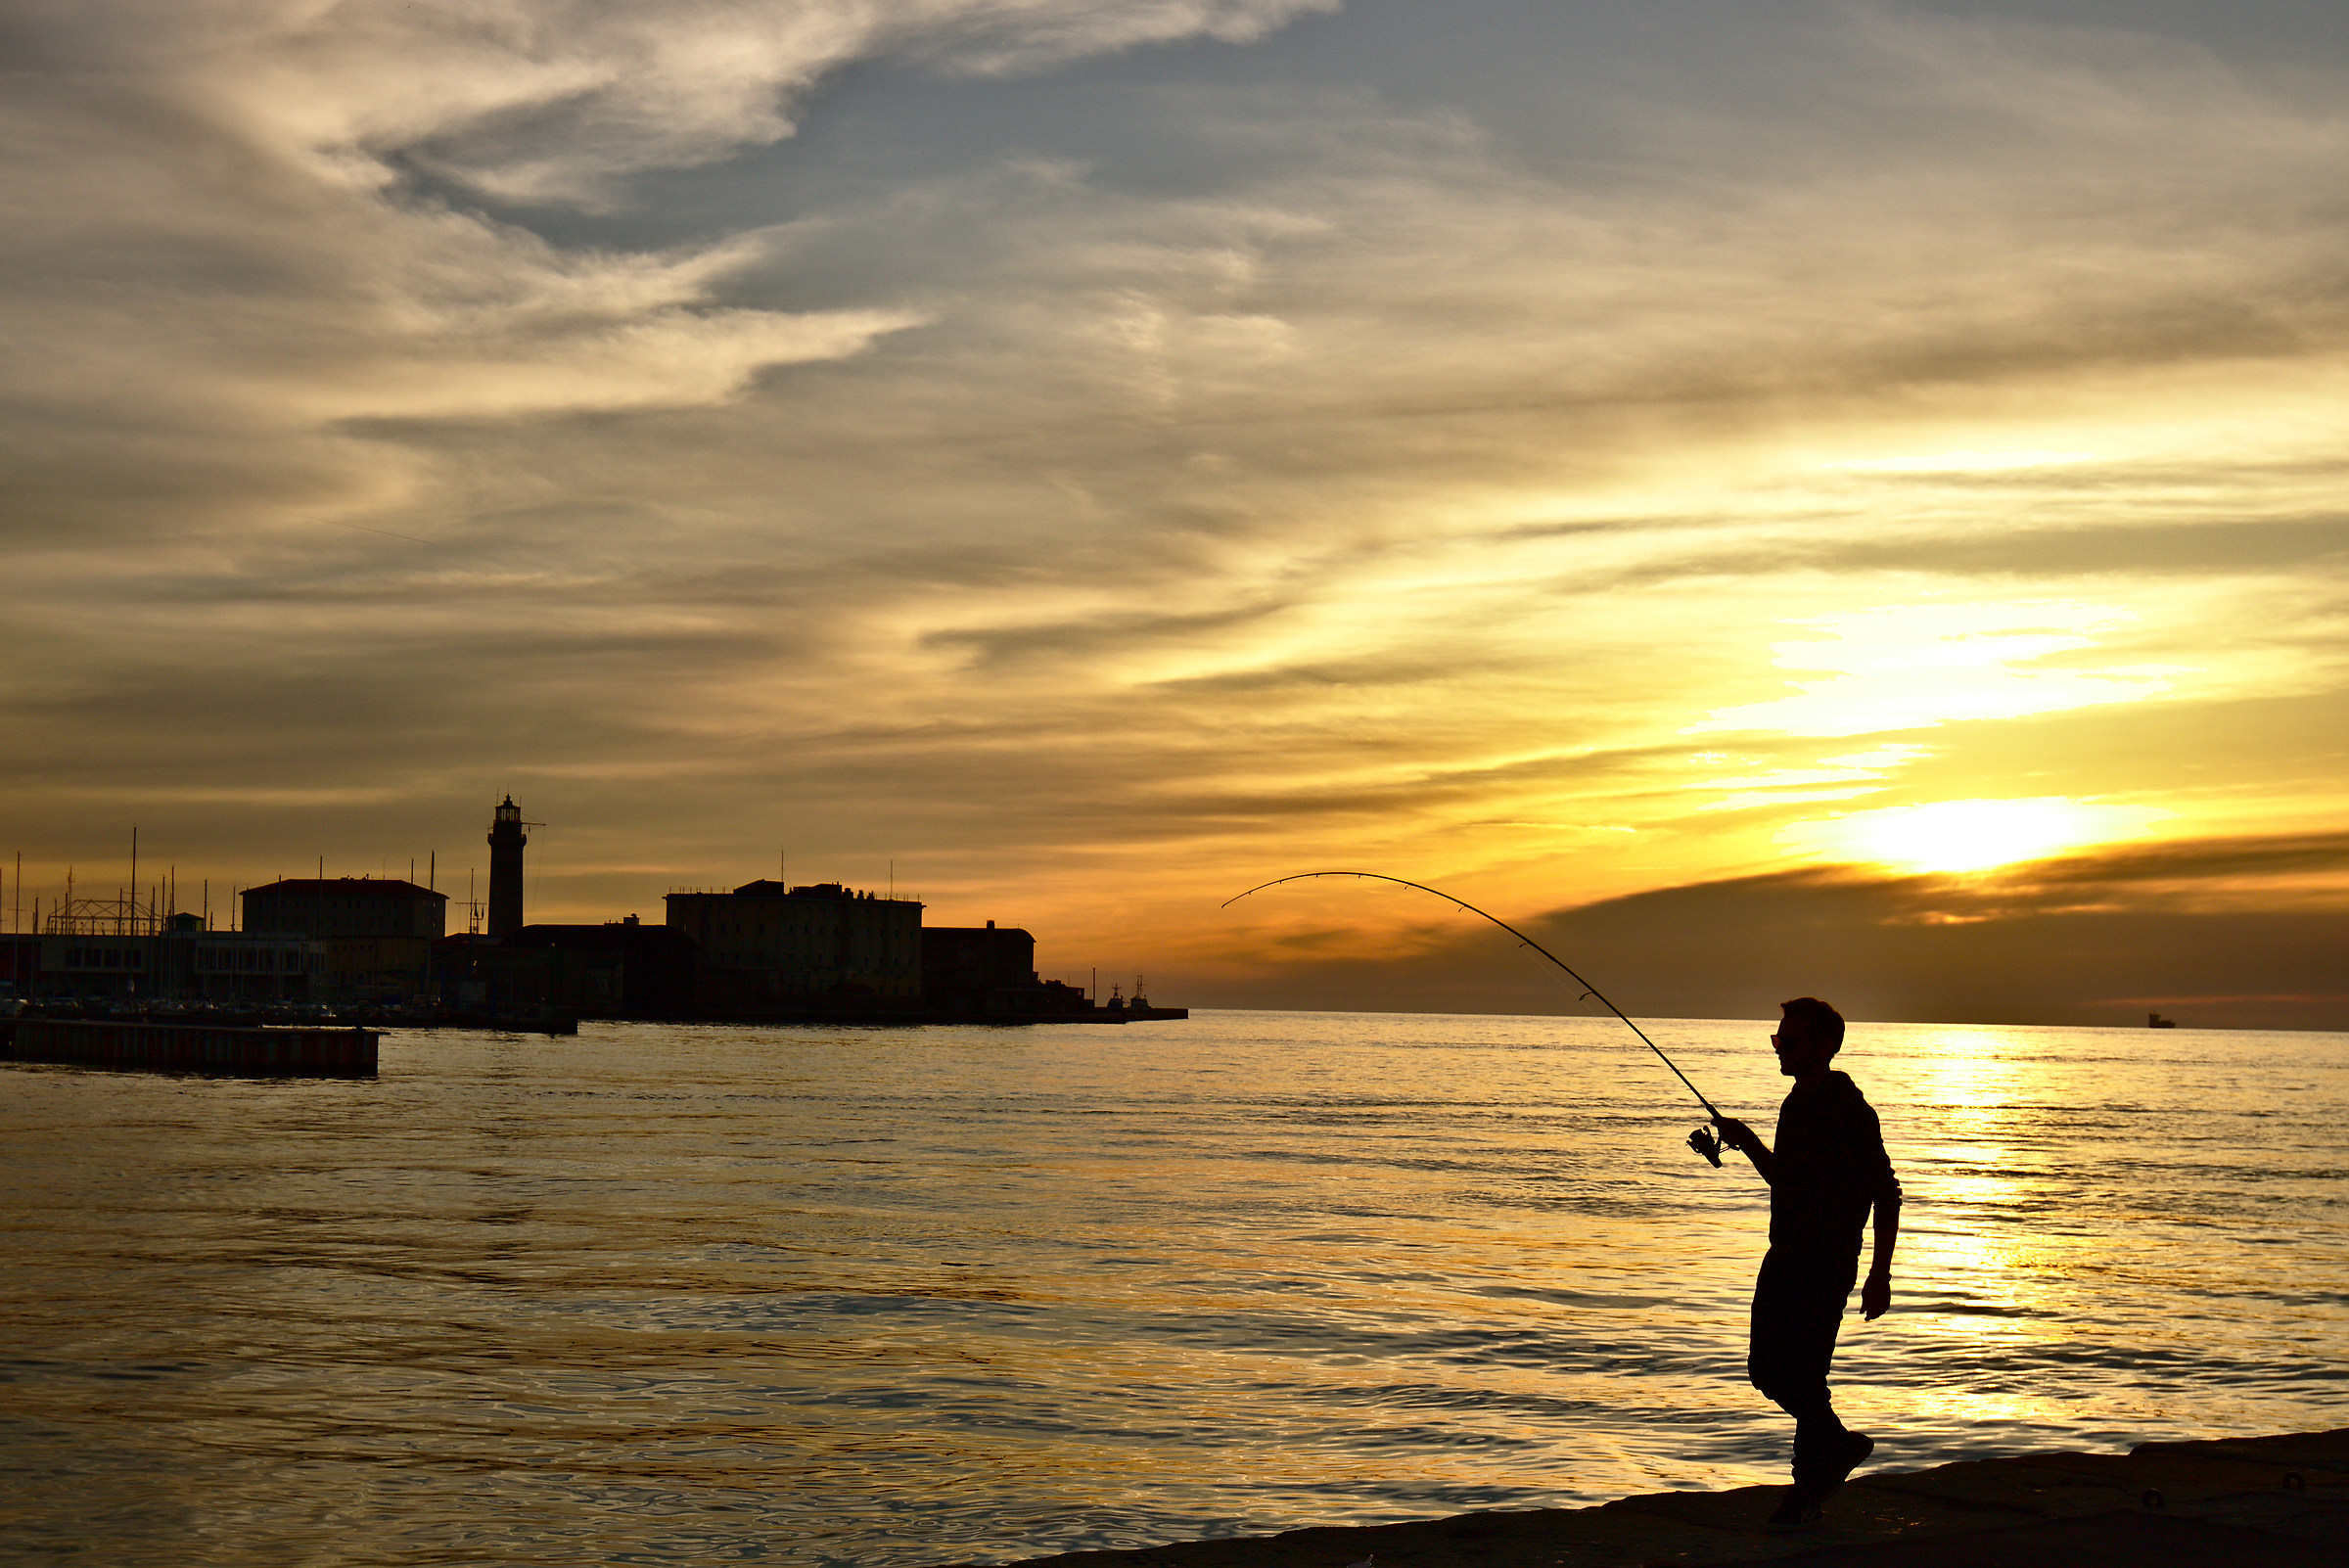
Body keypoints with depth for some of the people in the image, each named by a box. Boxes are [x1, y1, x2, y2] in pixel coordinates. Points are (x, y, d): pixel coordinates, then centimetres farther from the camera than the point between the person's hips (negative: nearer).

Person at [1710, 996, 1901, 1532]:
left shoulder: (1849, 1111, -15)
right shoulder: (1796, 1104, 13)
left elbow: (1887, 1195, -15)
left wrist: (1880, 1274, -18)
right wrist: (1748, 1143, 10)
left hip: (1828, 1264, -9)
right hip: (1785, 1256, 9)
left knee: (1802, 1375, -7)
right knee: (1766, 1366, 11)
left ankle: (1807, 1493, 10)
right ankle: (1840, 1444, 30)